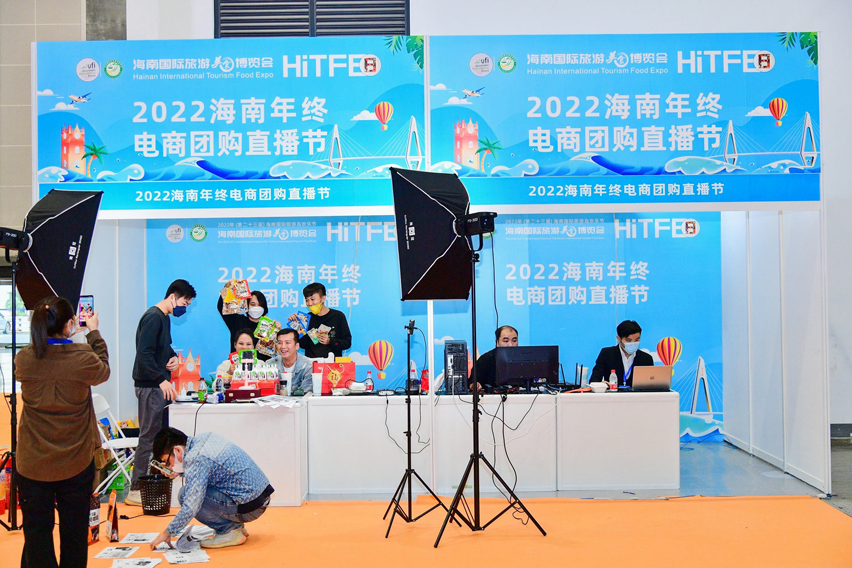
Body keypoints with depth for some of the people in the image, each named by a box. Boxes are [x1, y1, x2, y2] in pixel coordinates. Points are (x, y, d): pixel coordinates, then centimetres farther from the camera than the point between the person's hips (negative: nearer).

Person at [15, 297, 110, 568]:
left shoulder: (23, 360, -11)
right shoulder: (83, 358, -18)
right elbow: (103, 371, 5)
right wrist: (94, 332, 15)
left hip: (33, 463, 1)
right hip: (76, 463, -1)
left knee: (36, 531, 12)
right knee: (74, 531, 16)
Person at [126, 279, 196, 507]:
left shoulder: (164, 318, 16)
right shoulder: (153, 317, -15)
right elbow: (144, 355, -22)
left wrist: (173, 356, 7)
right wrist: (162, 380, -23)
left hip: (159, 385, 10)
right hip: (150, 386, -10)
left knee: (159, 436, 12)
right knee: (149, 437, -7)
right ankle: (135, 491, -1)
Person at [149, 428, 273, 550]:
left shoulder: (195, 460, -19)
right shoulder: (205, 437, 7)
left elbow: (191, 507, -22)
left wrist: (168, 533, -10)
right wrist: (179, 472, 12)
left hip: (249, 506, -10)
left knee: (184, 495, -13)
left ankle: (229, 530, -5)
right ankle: (236, 526, 17)